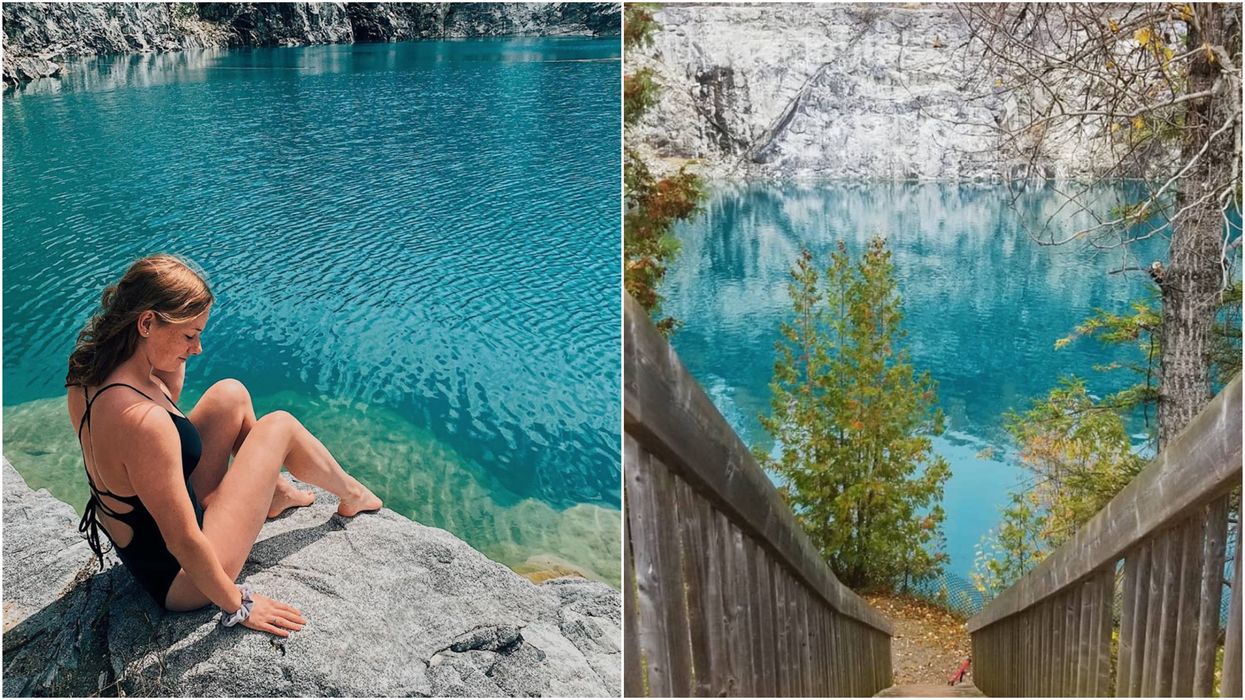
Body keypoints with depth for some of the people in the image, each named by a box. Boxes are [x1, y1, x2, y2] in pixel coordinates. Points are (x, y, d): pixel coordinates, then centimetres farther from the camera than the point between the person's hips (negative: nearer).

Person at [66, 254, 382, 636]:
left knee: (230, 395, 10)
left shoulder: (89, 374, -11)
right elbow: (183, 543, -30)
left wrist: (175, 360, -6)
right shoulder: (142, 421, -38)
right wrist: (237, 604, -16)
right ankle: (351, 496, 32)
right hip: (179, 580, -8)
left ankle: (274, 492, 37)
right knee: (280, 425, 2)